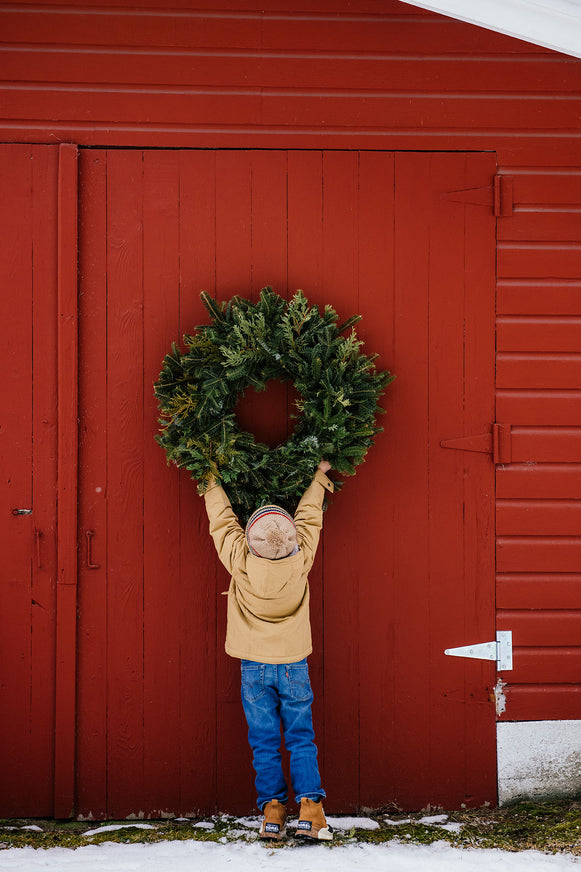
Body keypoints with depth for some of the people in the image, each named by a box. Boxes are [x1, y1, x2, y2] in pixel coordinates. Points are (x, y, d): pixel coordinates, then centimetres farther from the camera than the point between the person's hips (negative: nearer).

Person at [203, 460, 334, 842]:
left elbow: (223, 521, 0)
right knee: (301, 738, 6)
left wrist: (212, 483, 16)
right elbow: (309, 517, 4)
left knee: (264, 742, 6)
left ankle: (273, 809, 3)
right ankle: (309, 807, -4)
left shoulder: (241, 562, -16)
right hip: (294, 665, 1)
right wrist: (319, 477, 19)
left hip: (255, 667, 0)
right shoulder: (301, 559, -13)